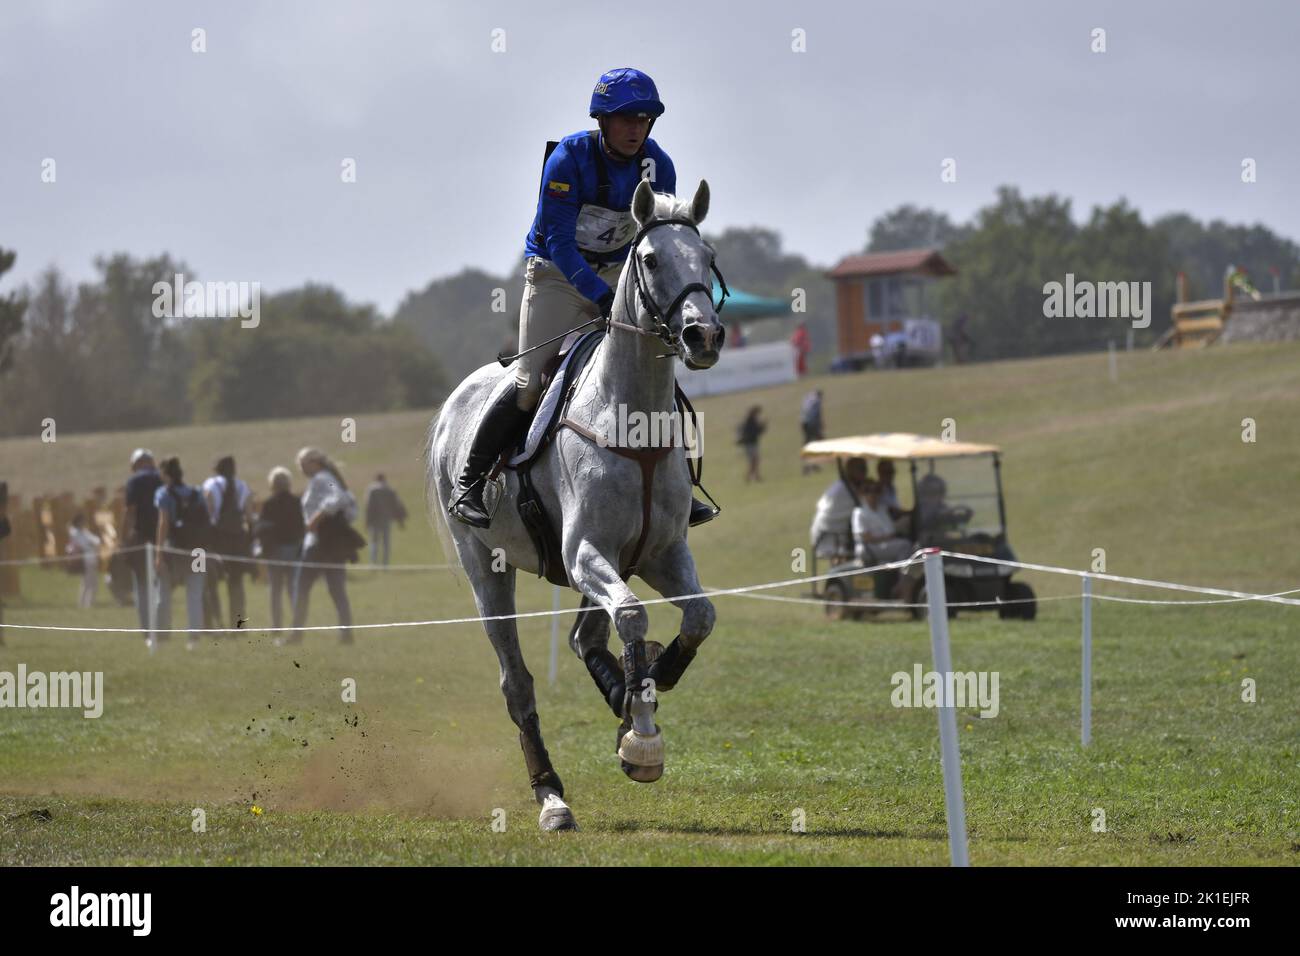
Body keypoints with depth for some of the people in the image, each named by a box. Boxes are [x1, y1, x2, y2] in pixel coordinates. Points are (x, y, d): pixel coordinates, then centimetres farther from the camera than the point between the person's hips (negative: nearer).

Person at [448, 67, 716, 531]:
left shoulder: (657, 166, -8)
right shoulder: (569, 158, -22)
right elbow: (558, 242, -24)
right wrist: (601, 297, -34)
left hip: (617, 274, 5)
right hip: (557, 272, -5)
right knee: (531, 384, -12)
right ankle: (469, 483, -1)